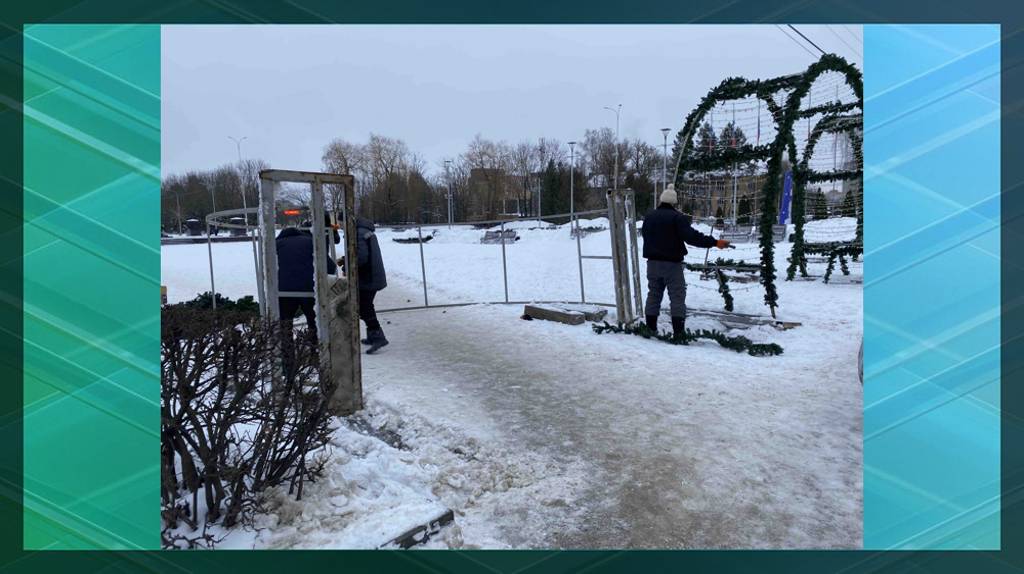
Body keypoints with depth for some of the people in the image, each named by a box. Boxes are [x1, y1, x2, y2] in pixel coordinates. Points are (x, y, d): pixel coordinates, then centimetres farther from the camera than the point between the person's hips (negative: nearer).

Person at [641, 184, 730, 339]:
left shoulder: (648, 217, 7)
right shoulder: (677, 217, -13)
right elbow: (692, 237, -23)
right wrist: (715, 242, -22)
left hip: (653, 262, 5)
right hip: (672, 263, -5)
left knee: (654, 295, 13)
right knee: (677, 297, 0)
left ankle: (650, 328, 15)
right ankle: (678, 331, -2)